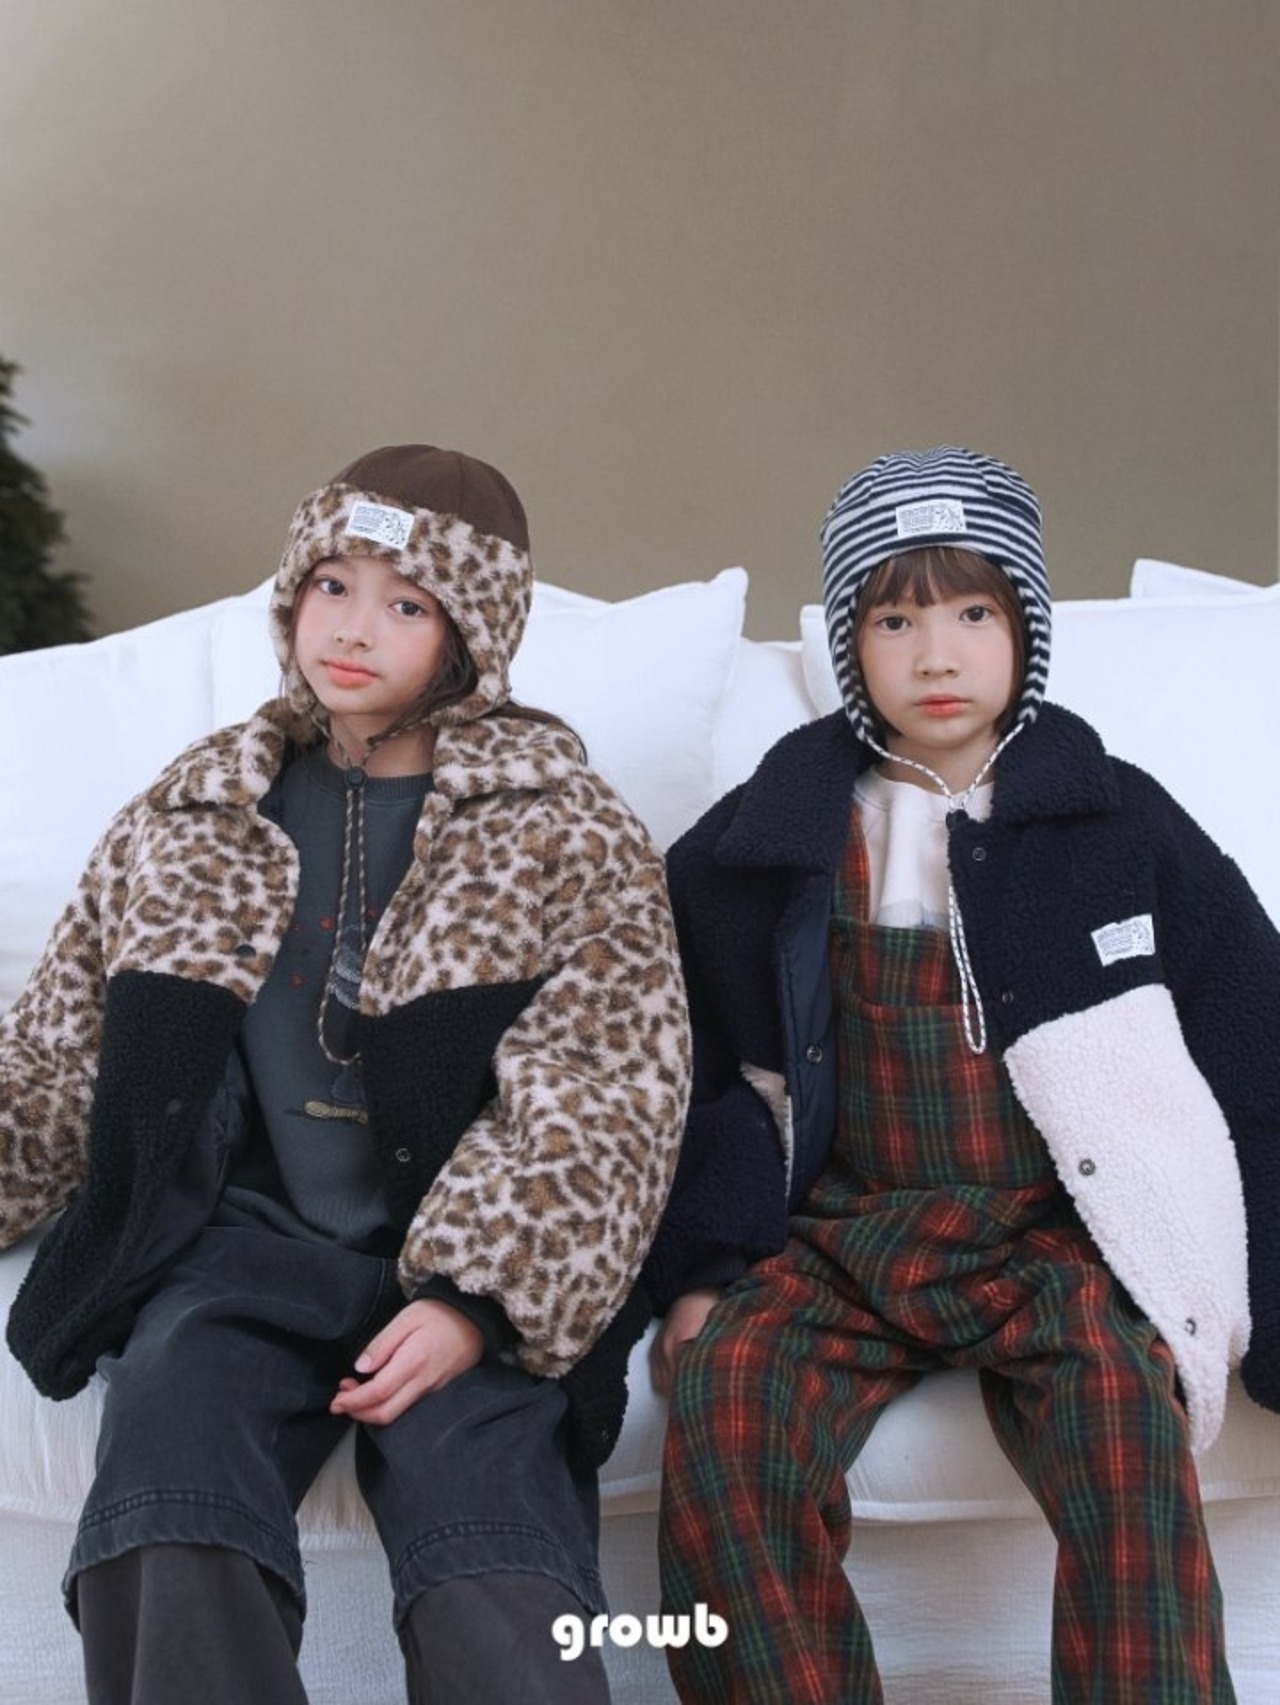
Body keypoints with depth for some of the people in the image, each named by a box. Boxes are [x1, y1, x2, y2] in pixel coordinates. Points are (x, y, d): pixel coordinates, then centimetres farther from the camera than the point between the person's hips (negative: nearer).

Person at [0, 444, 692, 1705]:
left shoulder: (568, 836, 7)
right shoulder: (185, 820, 17)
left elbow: (599, 1102, -2)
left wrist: (479, 1295, -16)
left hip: (467, 1271, -2)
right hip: (239, 1239, 2)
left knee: (498, 1603, -29)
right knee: (170, 1557, -28)